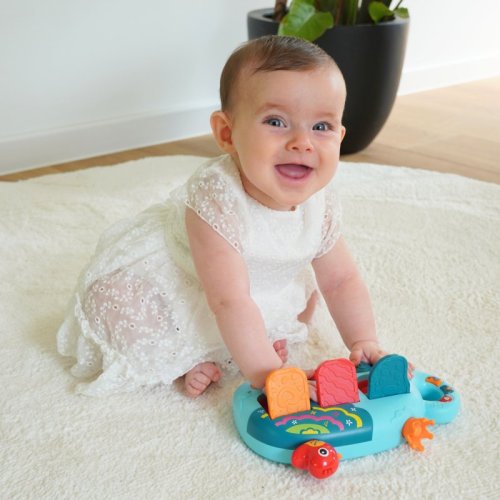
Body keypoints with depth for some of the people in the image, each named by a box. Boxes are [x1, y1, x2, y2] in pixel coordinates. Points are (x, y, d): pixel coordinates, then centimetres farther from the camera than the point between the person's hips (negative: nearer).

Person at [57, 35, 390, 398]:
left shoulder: (321, 205, -20)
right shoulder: (216, 199, -41)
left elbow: (342, 281, -7)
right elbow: (229, 302, -42)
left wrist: (364, 342, -18)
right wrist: (268, 375, -44)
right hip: (165, 271, -6)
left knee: (302, 303, 2)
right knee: (113, 302, -28)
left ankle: (211, 350, 1)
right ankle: (189, 360, -6)